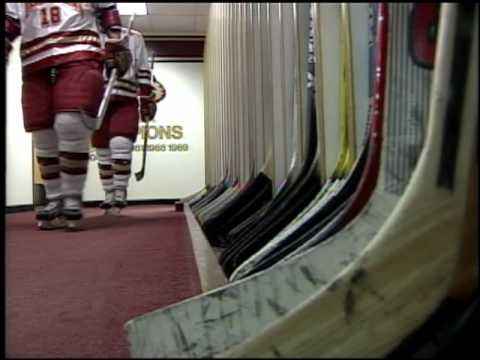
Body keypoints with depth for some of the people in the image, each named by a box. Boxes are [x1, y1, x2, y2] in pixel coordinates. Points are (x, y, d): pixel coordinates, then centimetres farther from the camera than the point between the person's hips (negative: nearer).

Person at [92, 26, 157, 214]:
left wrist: (147, 100, 2)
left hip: (125, 102, -2)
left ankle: (119, 195, -7)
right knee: (103, 151, 5)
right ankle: (109, 196, 17)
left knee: (120, 145, -18)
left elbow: (143, 71, 10)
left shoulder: (133, 38, 12)